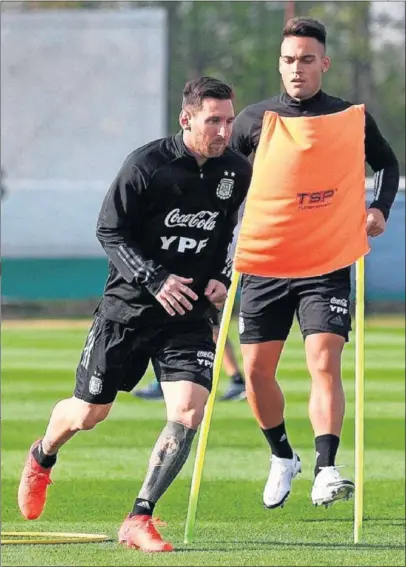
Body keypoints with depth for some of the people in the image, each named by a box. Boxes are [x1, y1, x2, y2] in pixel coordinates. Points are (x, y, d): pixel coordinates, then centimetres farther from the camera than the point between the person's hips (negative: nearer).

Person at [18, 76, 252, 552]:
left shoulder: (237, 172, -2)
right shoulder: (146, 165, -16)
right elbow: (109, 231, -11)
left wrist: (224, 279, 0)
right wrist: (156, 279, -22)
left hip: (189, 312, 3)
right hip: (128, 306, -3)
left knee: (189, 411, -18)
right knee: (88, 413, 9)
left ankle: (139, 520, -10)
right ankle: (41, 459, 44)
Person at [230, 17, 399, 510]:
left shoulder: (353, 120, 1)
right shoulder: (254, 121, 0)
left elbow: (387, 163, 19)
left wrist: (380, 208, 2)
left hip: (328, 267, -2)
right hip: (264, 265, 2)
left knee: (325, 363, -17)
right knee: (256, 370, 4)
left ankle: (326, 471, -20)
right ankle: (282, 457, 26)